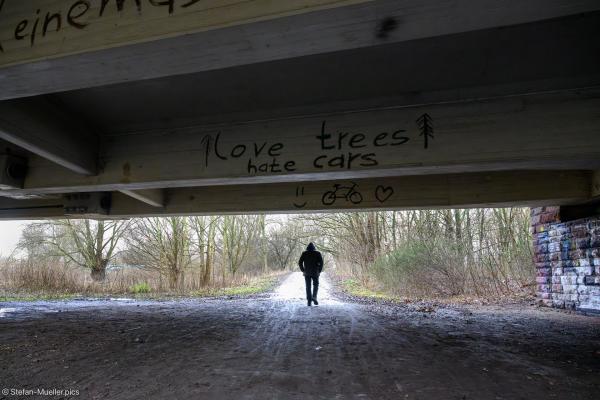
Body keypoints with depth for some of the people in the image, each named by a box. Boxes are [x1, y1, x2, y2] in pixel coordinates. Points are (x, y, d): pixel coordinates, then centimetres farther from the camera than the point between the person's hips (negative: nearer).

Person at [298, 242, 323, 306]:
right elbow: (321, 262, -7)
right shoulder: (317, 253, 2)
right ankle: (314, 297, -9)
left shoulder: (304, 253, 5)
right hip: (315, 273, -1)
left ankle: (309, 301, 0)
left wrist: (303, 270, 6)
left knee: (308, 287, 6)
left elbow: (300, 263, -1)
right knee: (315, 286, 13)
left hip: (307, 273, 1)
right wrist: (319, 271, 1)